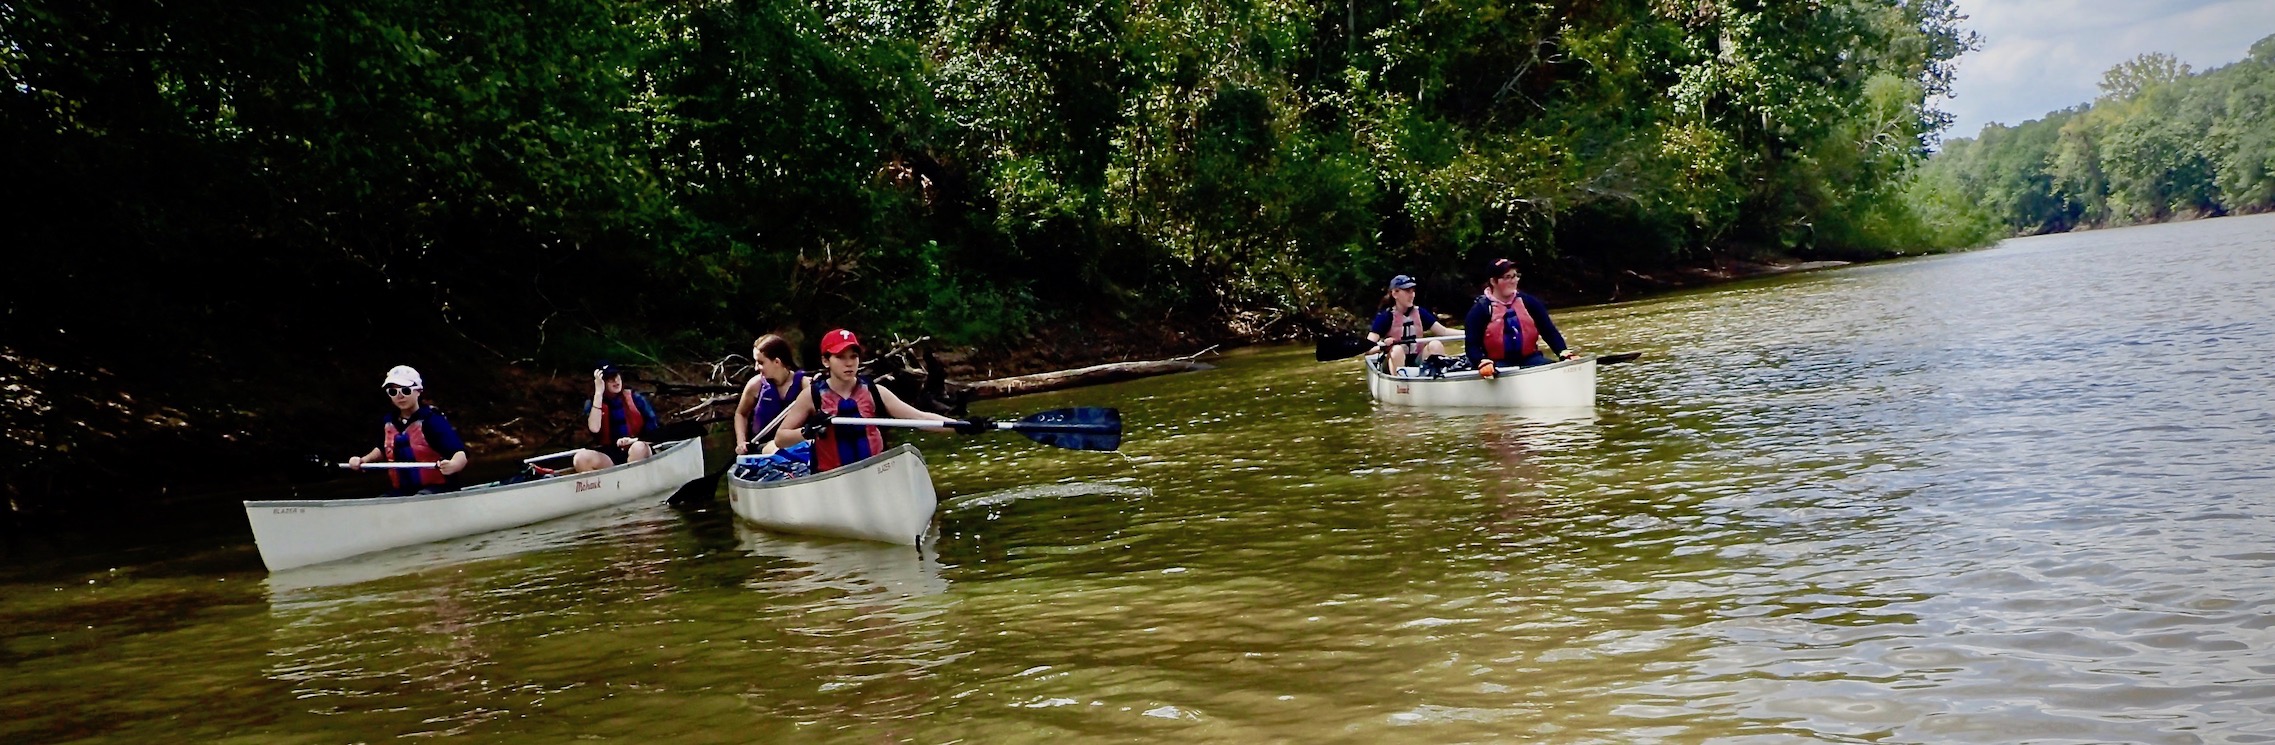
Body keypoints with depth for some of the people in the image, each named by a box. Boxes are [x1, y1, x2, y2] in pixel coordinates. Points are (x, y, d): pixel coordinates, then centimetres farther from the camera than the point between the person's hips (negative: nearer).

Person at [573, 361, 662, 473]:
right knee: (581, 458, -28)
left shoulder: (634, 397, 5)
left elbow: (653, 427, 2)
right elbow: (594, 429, -14)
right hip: (608, 457, 1)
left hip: (636, 455, -1)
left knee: (639, 447, -35)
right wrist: (599, 392, -11)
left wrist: (635, 440, -18)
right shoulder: (592, 403, 6)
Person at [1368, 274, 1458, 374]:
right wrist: (1382, 345, -39)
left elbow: (1444, 331, 1)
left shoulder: (1420, 312, 3)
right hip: (1393, 365, -4)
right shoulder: (1385, 316, -10)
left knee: (1436, 344, -19)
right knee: (1397, 349, -33)